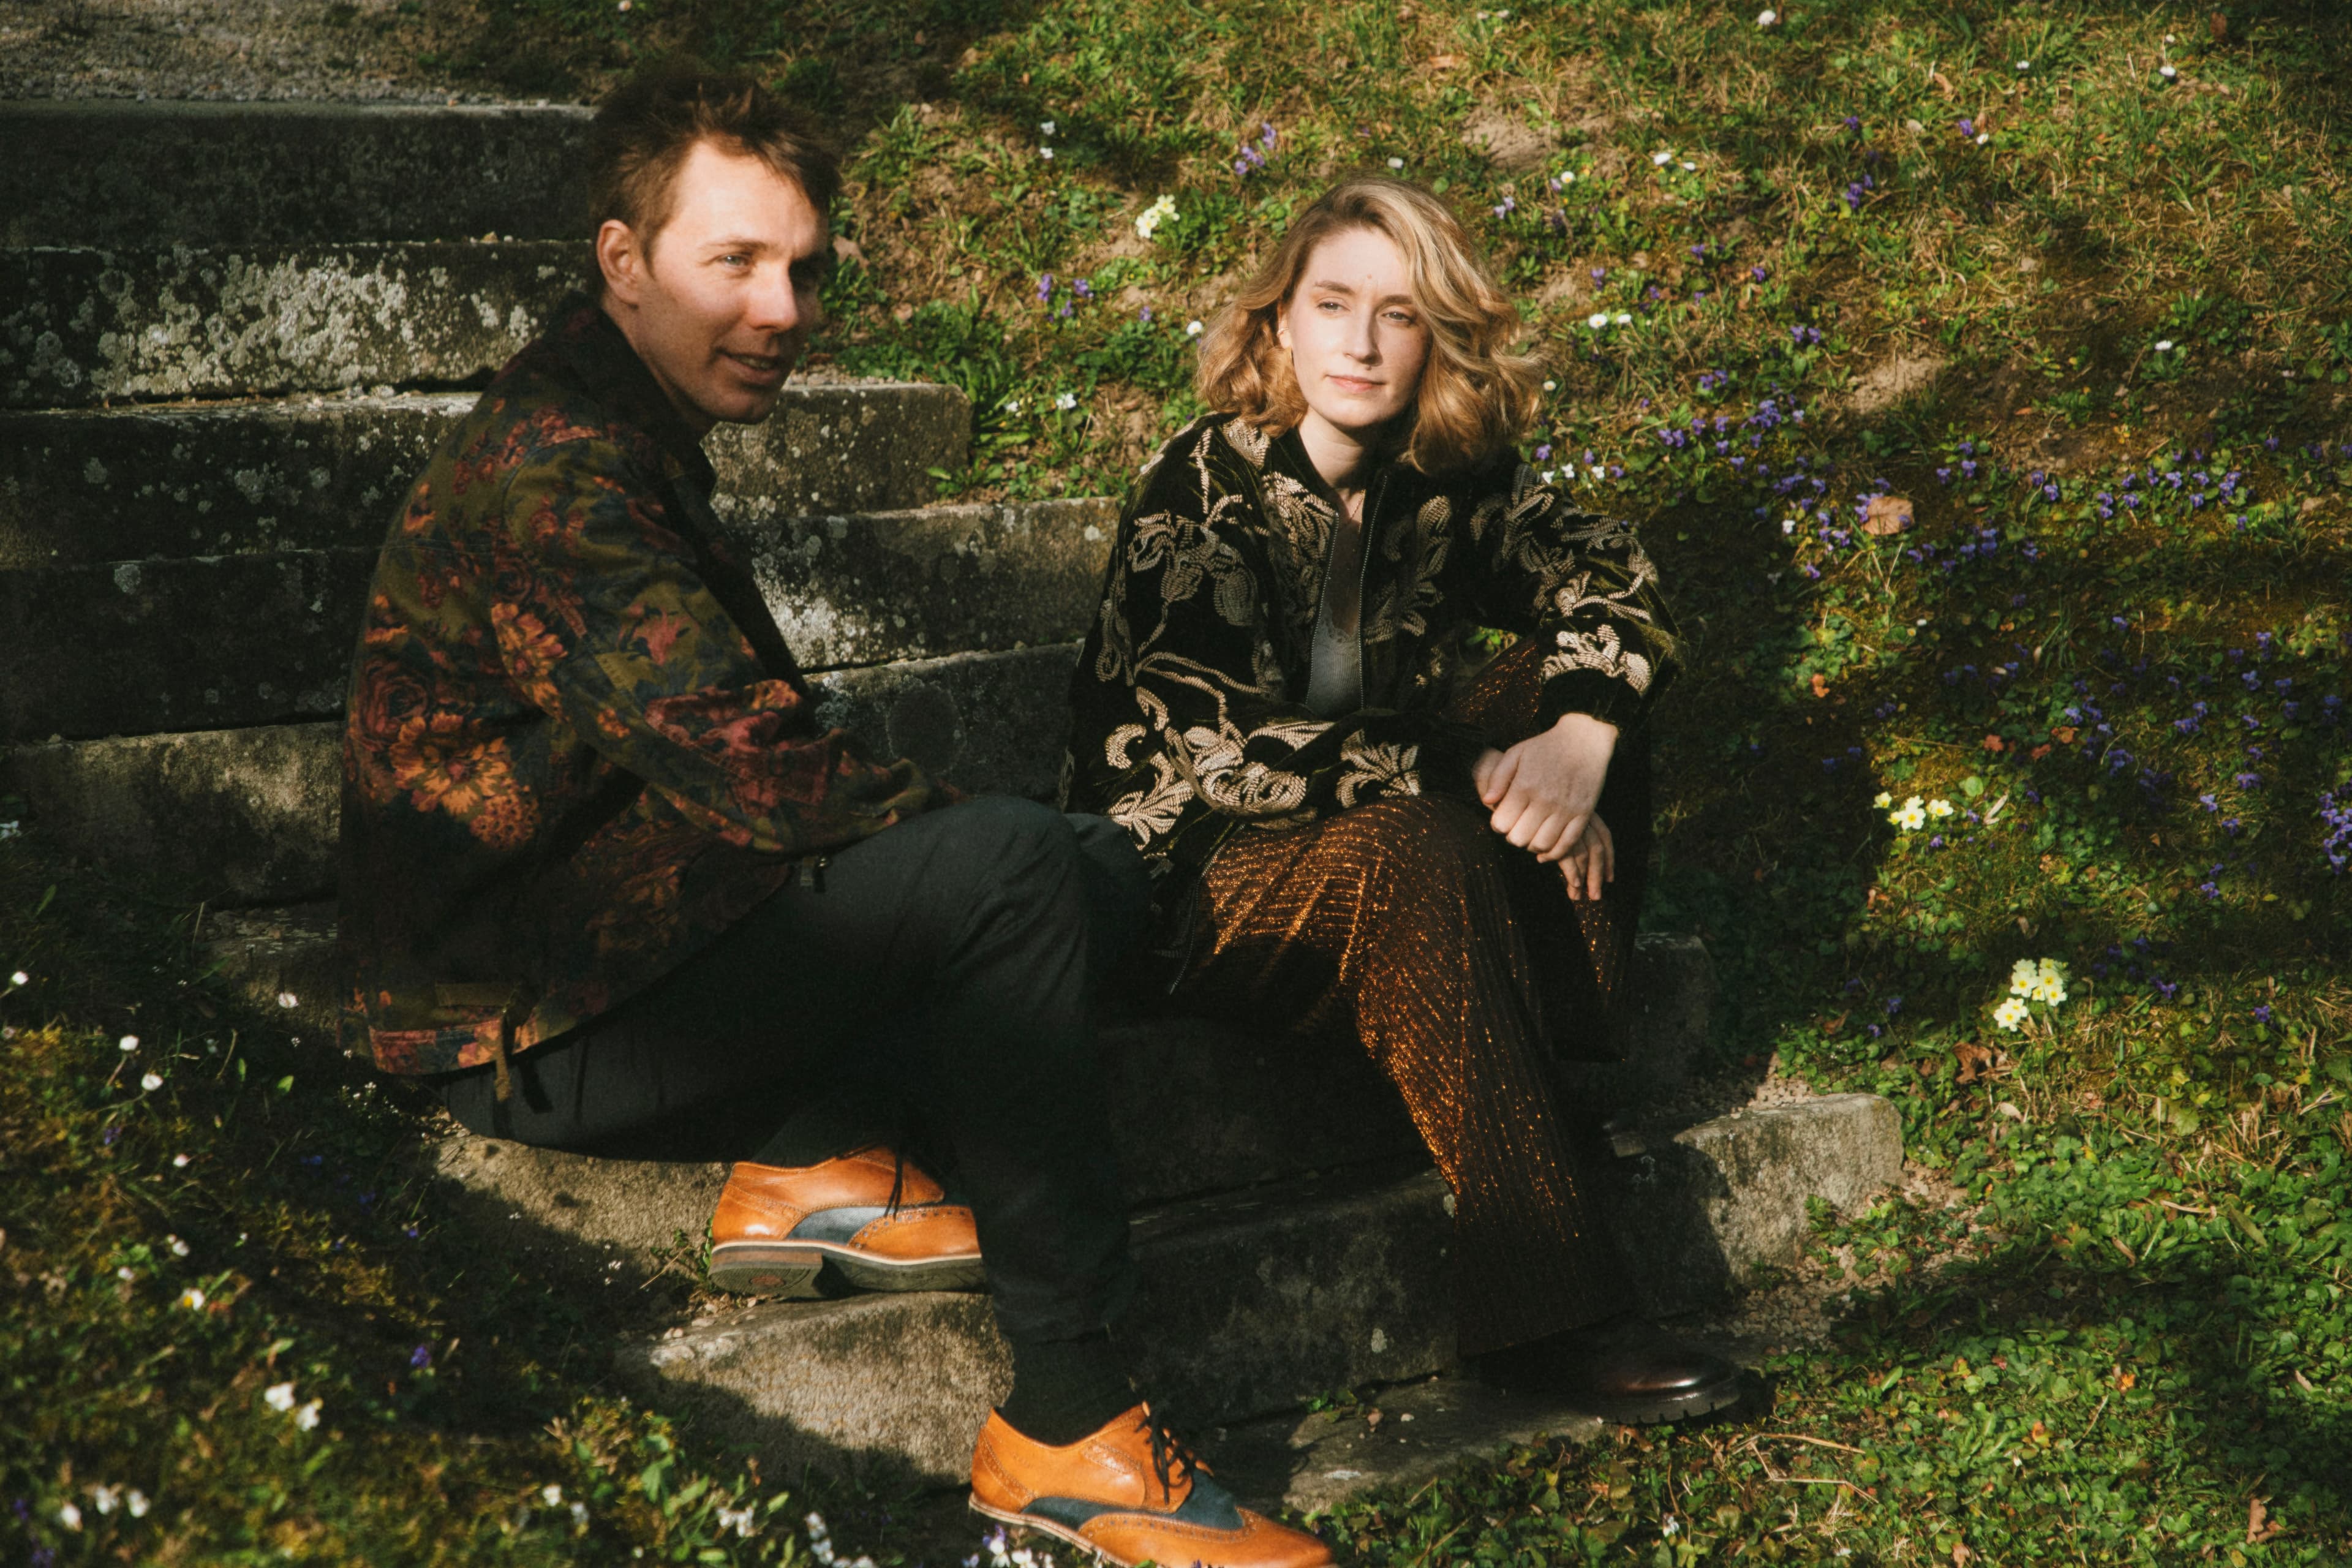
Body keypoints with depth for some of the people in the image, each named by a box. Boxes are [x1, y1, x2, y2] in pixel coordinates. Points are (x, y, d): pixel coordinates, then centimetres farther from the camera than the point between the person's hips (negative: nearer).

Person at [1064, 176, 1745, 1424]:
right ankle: (1543, 1307, -36)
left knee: (1576, 683, -10)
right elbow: (1216, 740, -27)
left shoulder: (1445, 482, 0)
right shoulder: (1200, 490, -18)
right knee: (1415, 848, -36)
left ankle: (1562, 1079, -18)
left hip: (1382, 840, 7)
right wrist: (1475, 782, -29)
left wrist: (1580, 738, -24)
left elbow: (1609, 580, -2)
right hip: (1185, 874, -6)